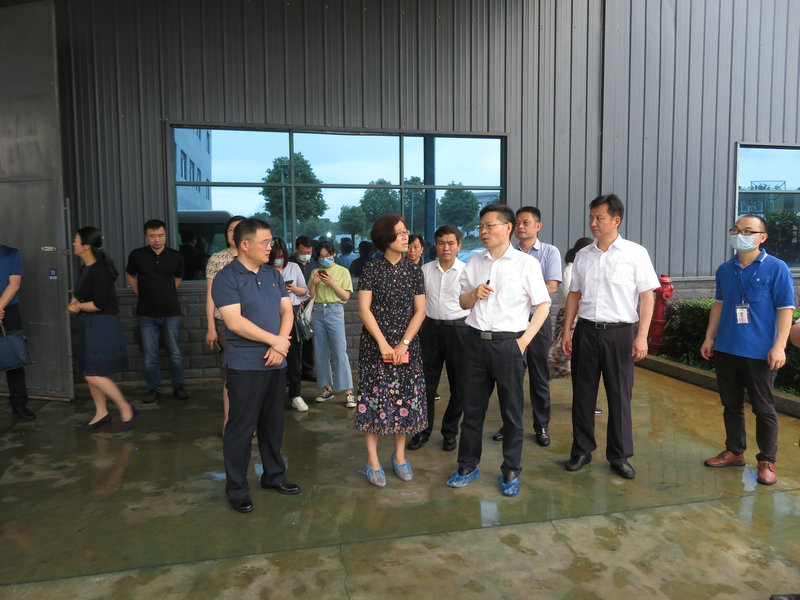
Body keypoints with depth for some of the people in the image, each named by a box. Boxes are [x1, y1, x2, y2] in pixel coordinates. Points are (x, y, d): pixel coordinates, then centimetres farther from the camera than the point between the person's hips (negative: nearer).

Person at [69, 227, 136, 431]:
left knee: (94, 374, -10)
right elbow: (80, 293, 24)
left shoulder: (99, 270, -18)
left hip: (103, 325, -10)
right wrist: (75, 301, 2)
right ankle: (101, 413, 26)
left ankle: (126, 408, 5)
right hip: (88, 324, 10)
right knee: (89, 372, 14)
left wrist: (79, 306, -6)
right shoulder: (85, 268, 11)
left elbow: (100, 304, -21)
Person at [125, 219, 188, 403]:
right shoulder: (137, 255, -2)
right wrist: (141, 293, 9)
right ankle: (152, 389, 19)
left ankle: (178, 387, 19)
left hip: (171, 312, 0)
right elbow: (130, 275, 16)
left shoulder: (176, 257, 0)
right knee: (149, 355, 6)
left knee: (175, 353, 5)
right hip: (146, 314, 0)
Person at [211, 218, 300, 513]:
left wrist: (280, 345, -9)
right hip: (246, 365, -6)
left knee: (273, 423, 16)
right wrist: (276, 341, -15)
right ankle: (237, 489, 17)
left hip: (276, 363, 6)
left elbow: (287, 311, 8)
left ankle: (274, 475, 32)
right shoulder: (226, 278, -10)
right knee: (240, 428, 2)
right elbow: (235, 322, -19)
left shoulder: (273, 275, 11)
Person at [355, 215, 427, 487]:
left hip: (407, 346, 3)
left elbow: (420, 311, 2)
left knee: (405, 400, 6)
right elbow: (364, 309, -7)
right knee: (374, 399, -1)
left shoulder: (414, 270, 5)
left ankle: (399, 456, 24)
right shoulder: (372, 269, -3)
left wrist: (404, 344, -10)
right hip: (375, 346, -3)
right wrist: (383, 344, -14)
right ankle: (372, 460, 13)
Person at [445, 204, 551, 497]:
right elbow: (462, 302, 17)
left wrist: (524, 341, -10)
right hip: (475, 341, 4)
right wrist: (474, 293, -6)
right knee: (472, 408, 12)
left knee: (511, 412, 7)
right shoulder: (474, 262, 11)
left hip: (509, 344, -4)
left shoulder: (527, 263, -3)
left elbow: (543, 305, -3)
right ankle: (468, 466, 27)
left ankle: (511, 472, 23)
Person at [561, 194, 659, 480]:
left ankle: (619, 456, 20)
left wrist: (642, 336, -10)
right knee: (583, 393, 8)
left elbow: (647, 296, -4)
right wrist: (566, 331, 8)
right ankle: (581, 450, 22)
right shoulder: (583, 255, 8)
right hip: (586, 330, 3)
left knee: (619, 395, 5)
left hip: (619, 331, -3)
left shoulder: (635, 253, -2)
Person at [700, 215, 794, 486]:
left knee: (764, 409, 5)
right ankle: (734, 451, 29)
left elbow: (785, 309, -8)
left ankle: (767, 461, 19)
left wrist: (779, 346, -15)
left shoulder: (776, 268, -6)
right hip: (726, 349, 5)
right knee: (731, 404, 14)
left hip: (759, 353, -5)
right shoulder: (725, 269, 8)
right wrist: (709, 338, 13)